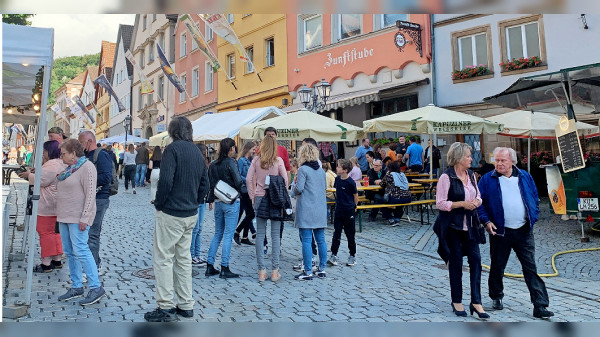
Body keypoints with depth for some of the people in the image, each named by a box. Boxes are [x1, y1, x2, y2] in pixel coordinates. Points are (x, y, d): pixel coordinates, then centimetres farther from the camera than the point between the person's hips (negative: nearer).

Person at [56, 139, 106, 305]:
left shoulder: (86, 167, -13)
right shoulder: (69, 168, 16)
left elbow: (90, 194, -18)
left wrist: (84, 218, -22)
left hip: (78, 218, -9)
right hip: (64, 216, 10)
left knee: (80, 251, -12)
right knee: (69, 252, 10)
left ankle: (96, 288, -7)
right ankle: (76, 287, 19)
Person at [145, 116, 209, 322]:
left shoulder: (173, 149, -11)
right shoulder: (197, 152, 12)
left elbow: (165, 180, -21)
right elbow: (205, 184, 13)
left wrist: (159, 203, -8)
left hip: (171, 213, -8)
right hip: (191, 215, 8)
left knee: (163, 258, 1)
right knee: (183, 258, 14)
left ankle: (166, 307, 5)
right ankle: (186, 305, 21)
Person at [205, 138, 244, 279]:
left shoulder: (214, 165, 8)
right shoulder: (231, 162, -12)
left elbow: (210, 184, 12)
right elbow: (239, 181, -20)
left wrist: (210, 200, 21)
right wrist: (240, 192, -1)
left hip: (218, 202, 7)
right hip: (231, 202, -7)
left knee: (217, 234, 15)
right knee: (228, 235, -1)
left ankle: (210, 266, 17)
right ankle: (224, 269, 2)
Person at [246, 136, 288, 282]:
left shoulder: (256, 160, 1)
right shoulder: (278, 160, -4)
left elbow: (248, 179, -1)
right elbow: (285, 180, -4)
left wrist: (252, 196, 8)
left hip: (260, 198, 2)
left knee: (260, 234, 7)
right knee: (275, 235, 5)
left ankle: (261, 271, 10)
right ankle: (275, 271, 8)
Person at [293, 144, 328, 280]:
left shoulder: (303, 169, -9)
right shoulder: (321, 170, 10)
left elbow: (299, 188, -14)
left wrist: (295, 188, 7)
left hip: (306, 210, -6)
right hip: (320, 209, 6)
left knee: (306, 240, -3)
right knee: (320, 239, 10)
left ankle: (308, 272, -1)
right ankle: (322, 269, 17)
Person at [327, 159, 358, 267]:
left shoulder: (350, 182, -15)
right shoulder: (337, 179, 3)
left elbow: (356, 195, -5)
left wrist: (353, 206, 4)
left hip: (348, 211, -5)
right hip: (338, 210, 5)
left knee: (350, 234, 6)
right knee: (336, 233, 3)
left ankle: (352, 256, 19)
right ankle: (333, 255, 5)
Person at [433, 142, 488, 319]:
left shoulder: (471, 175, 9)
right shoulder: (446, 177, -12)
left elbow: (478, 196, 18)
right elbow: (440, 203, -15)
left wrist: (476, 202, -4)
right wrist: (462, 204, -19)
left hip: (470, 224, 6)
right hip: (453, 226, -6)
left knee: (475, 260, 0)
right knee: (456, 263, 5)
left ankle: (476, 302, 8)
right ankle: (456, 302, 20)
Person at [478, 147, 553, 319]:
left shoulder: (525, 177, 8)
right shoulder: (487, 179, 0)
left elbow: (535, 198, 17)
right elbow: (479, 202, 1)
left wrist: (533, 217, 7)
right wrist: (486, 221, -9)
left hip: (524, 231, 2)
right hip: (500, 232, -1)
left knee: (531, 268, 0)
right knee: (497, 267, 10)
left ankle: (540, 306, 4)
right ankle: (496, 297, 29)